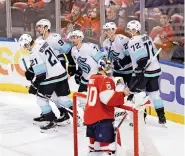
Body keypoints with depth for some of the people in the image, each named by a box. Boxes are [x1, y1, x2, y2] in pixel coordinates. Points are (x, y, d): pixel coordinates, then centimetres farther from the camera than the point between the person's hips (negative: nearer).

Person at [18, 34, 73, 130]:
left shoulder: (35, 54, -19)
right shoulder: (43, 43, 6)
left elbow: (41, 73, -19)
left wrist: (34, 85, -7)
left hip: (51, 78, -8)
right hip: (62, 73, 8)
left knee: (41, 98, 4)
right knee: (62, 96, 18)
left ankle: (51, 120, 7)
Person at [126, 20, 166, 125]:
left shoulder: (134, 42, -14)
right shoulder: (147, 37, 11)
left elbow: (141, 60, -23)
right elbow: (155, 53, 16)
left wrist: (139, 74, -21)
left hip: (144, 72, -8)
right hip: (155, 69, 8)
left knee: (134, 92, 3)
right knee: (154, 93, 14)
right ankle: (162, 117, 16)